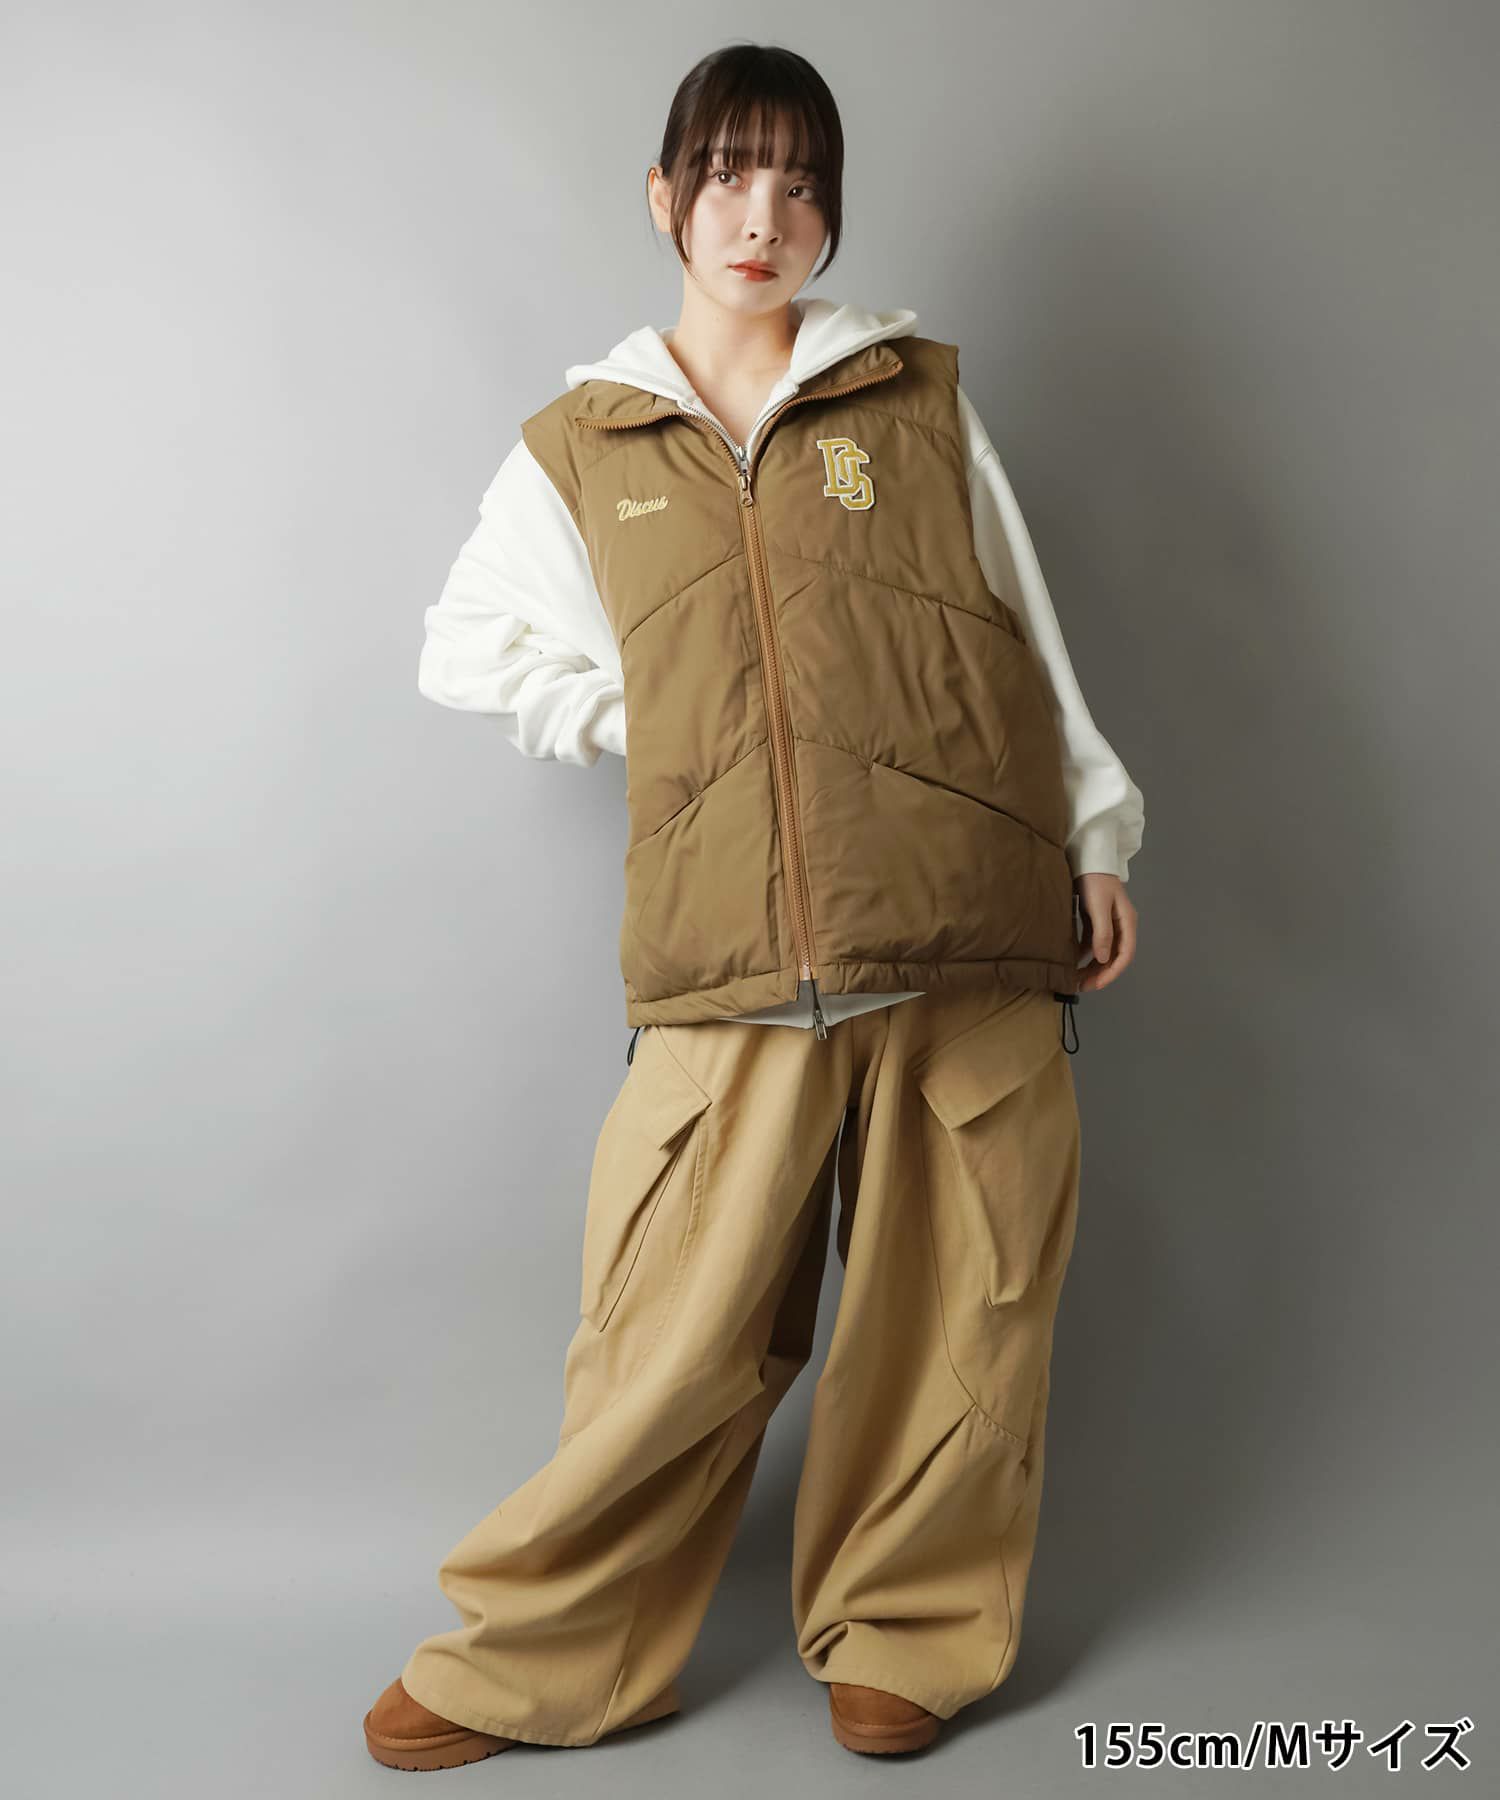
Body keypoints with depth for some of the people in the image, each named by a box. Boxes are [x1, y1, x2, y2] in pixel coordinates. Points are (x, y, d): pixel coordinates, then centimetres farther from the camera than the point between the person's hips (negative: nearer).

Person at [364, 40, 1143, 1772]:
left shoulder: (918, 394, 13)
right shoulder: (580, 447, 14)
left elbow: (1026, 629, 15)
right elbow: (465, 649, 20)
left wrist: (1098, 835, 12)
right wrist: (644, 721, 8)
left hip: (970, 933, 1)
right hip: (729, 962, -1)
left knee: (953, 1316, 7)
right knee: (675, 1338, -1)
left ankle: (899, 1637, 28)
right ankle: (535, 1664, 19)